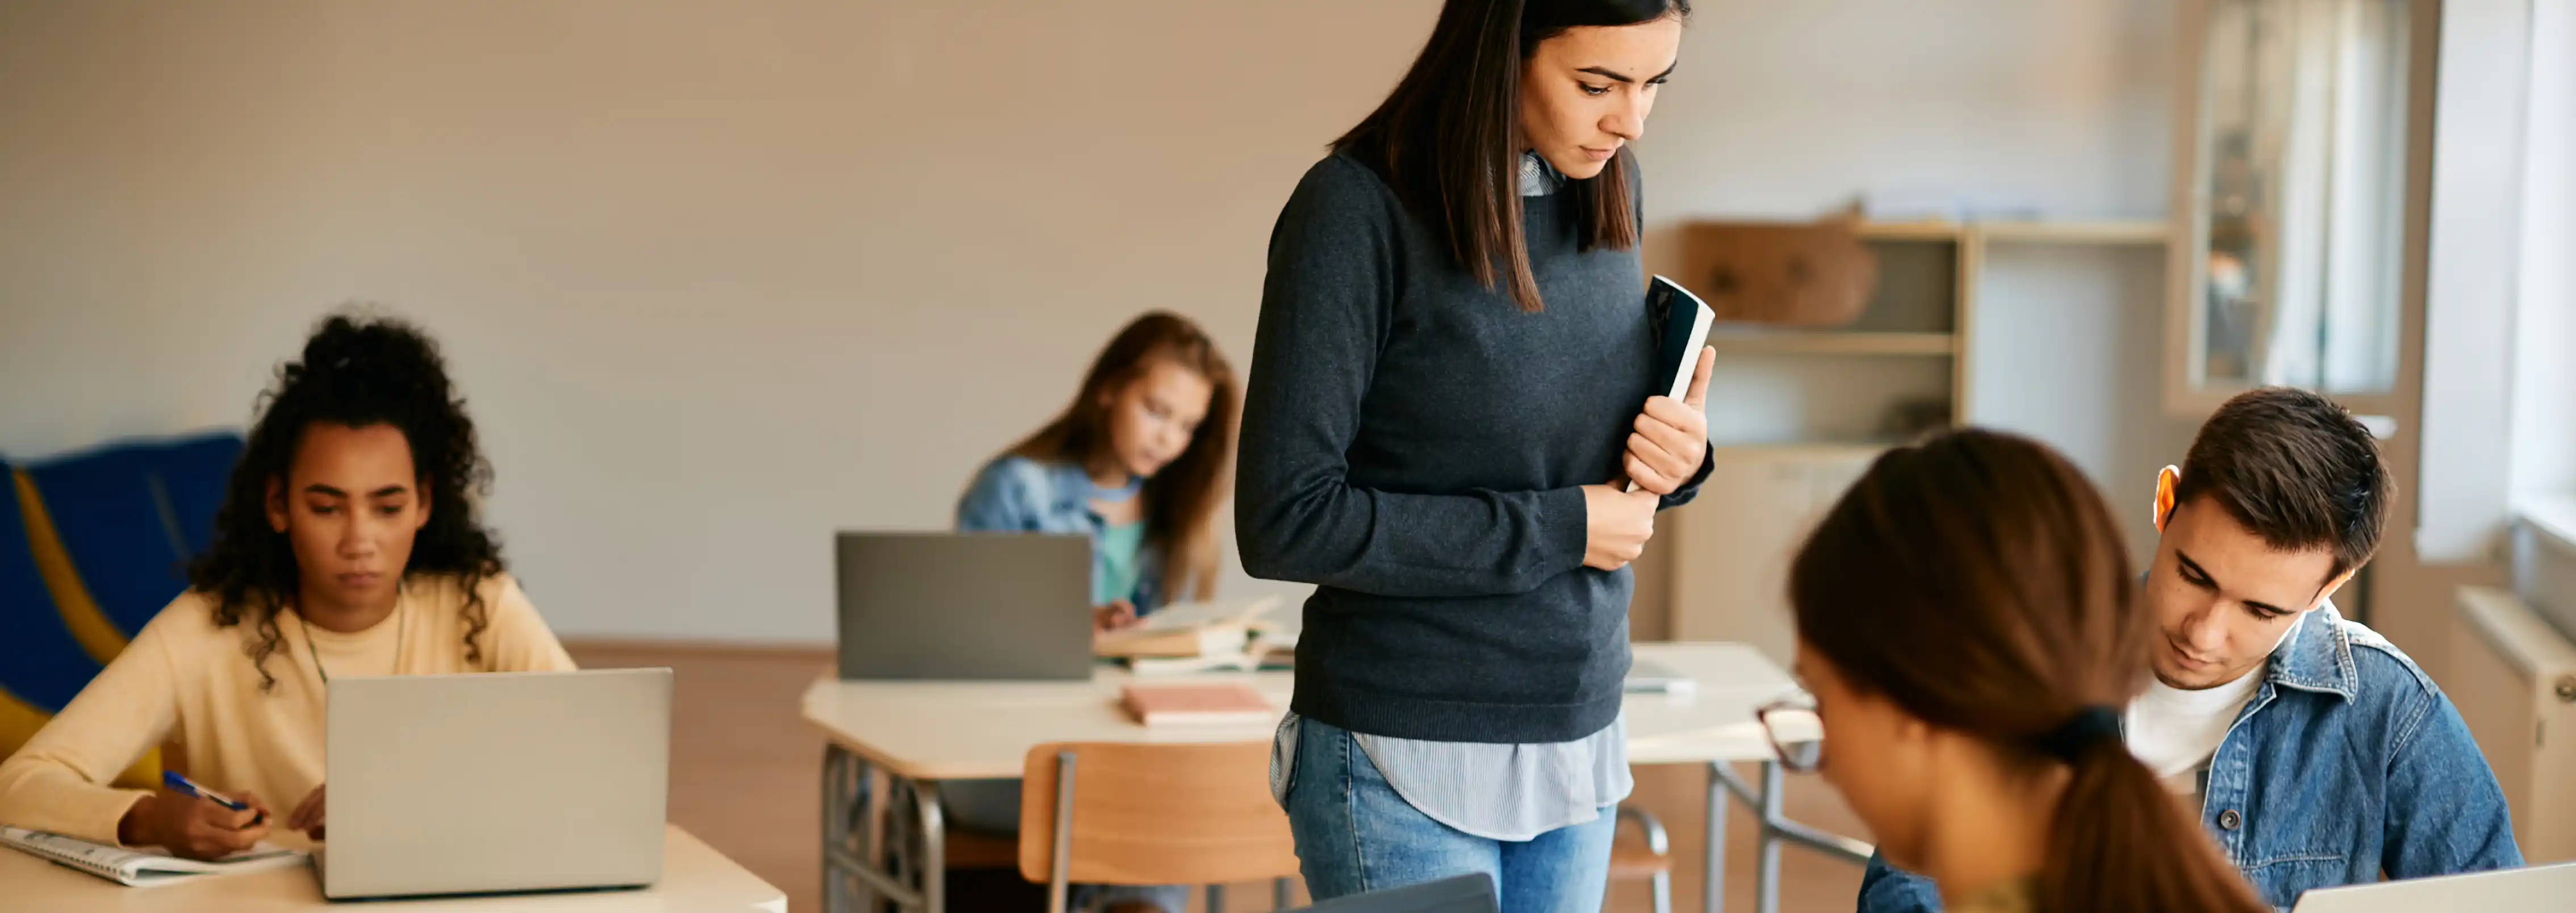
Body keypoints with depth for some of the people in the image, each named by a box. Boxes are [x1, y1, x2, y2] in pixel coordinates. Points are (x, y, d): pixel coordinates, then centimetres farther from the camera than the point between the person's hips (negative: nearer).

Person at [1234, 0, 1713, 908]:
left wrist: (1677, 459, -5)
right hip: (1408, 763, -6)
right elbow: (1284, 522, -17)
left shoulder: (1605, 188, 4)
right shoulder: (1358, 209, -15)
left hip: (1580, 746, 6)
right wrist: (1556, 529, -15)